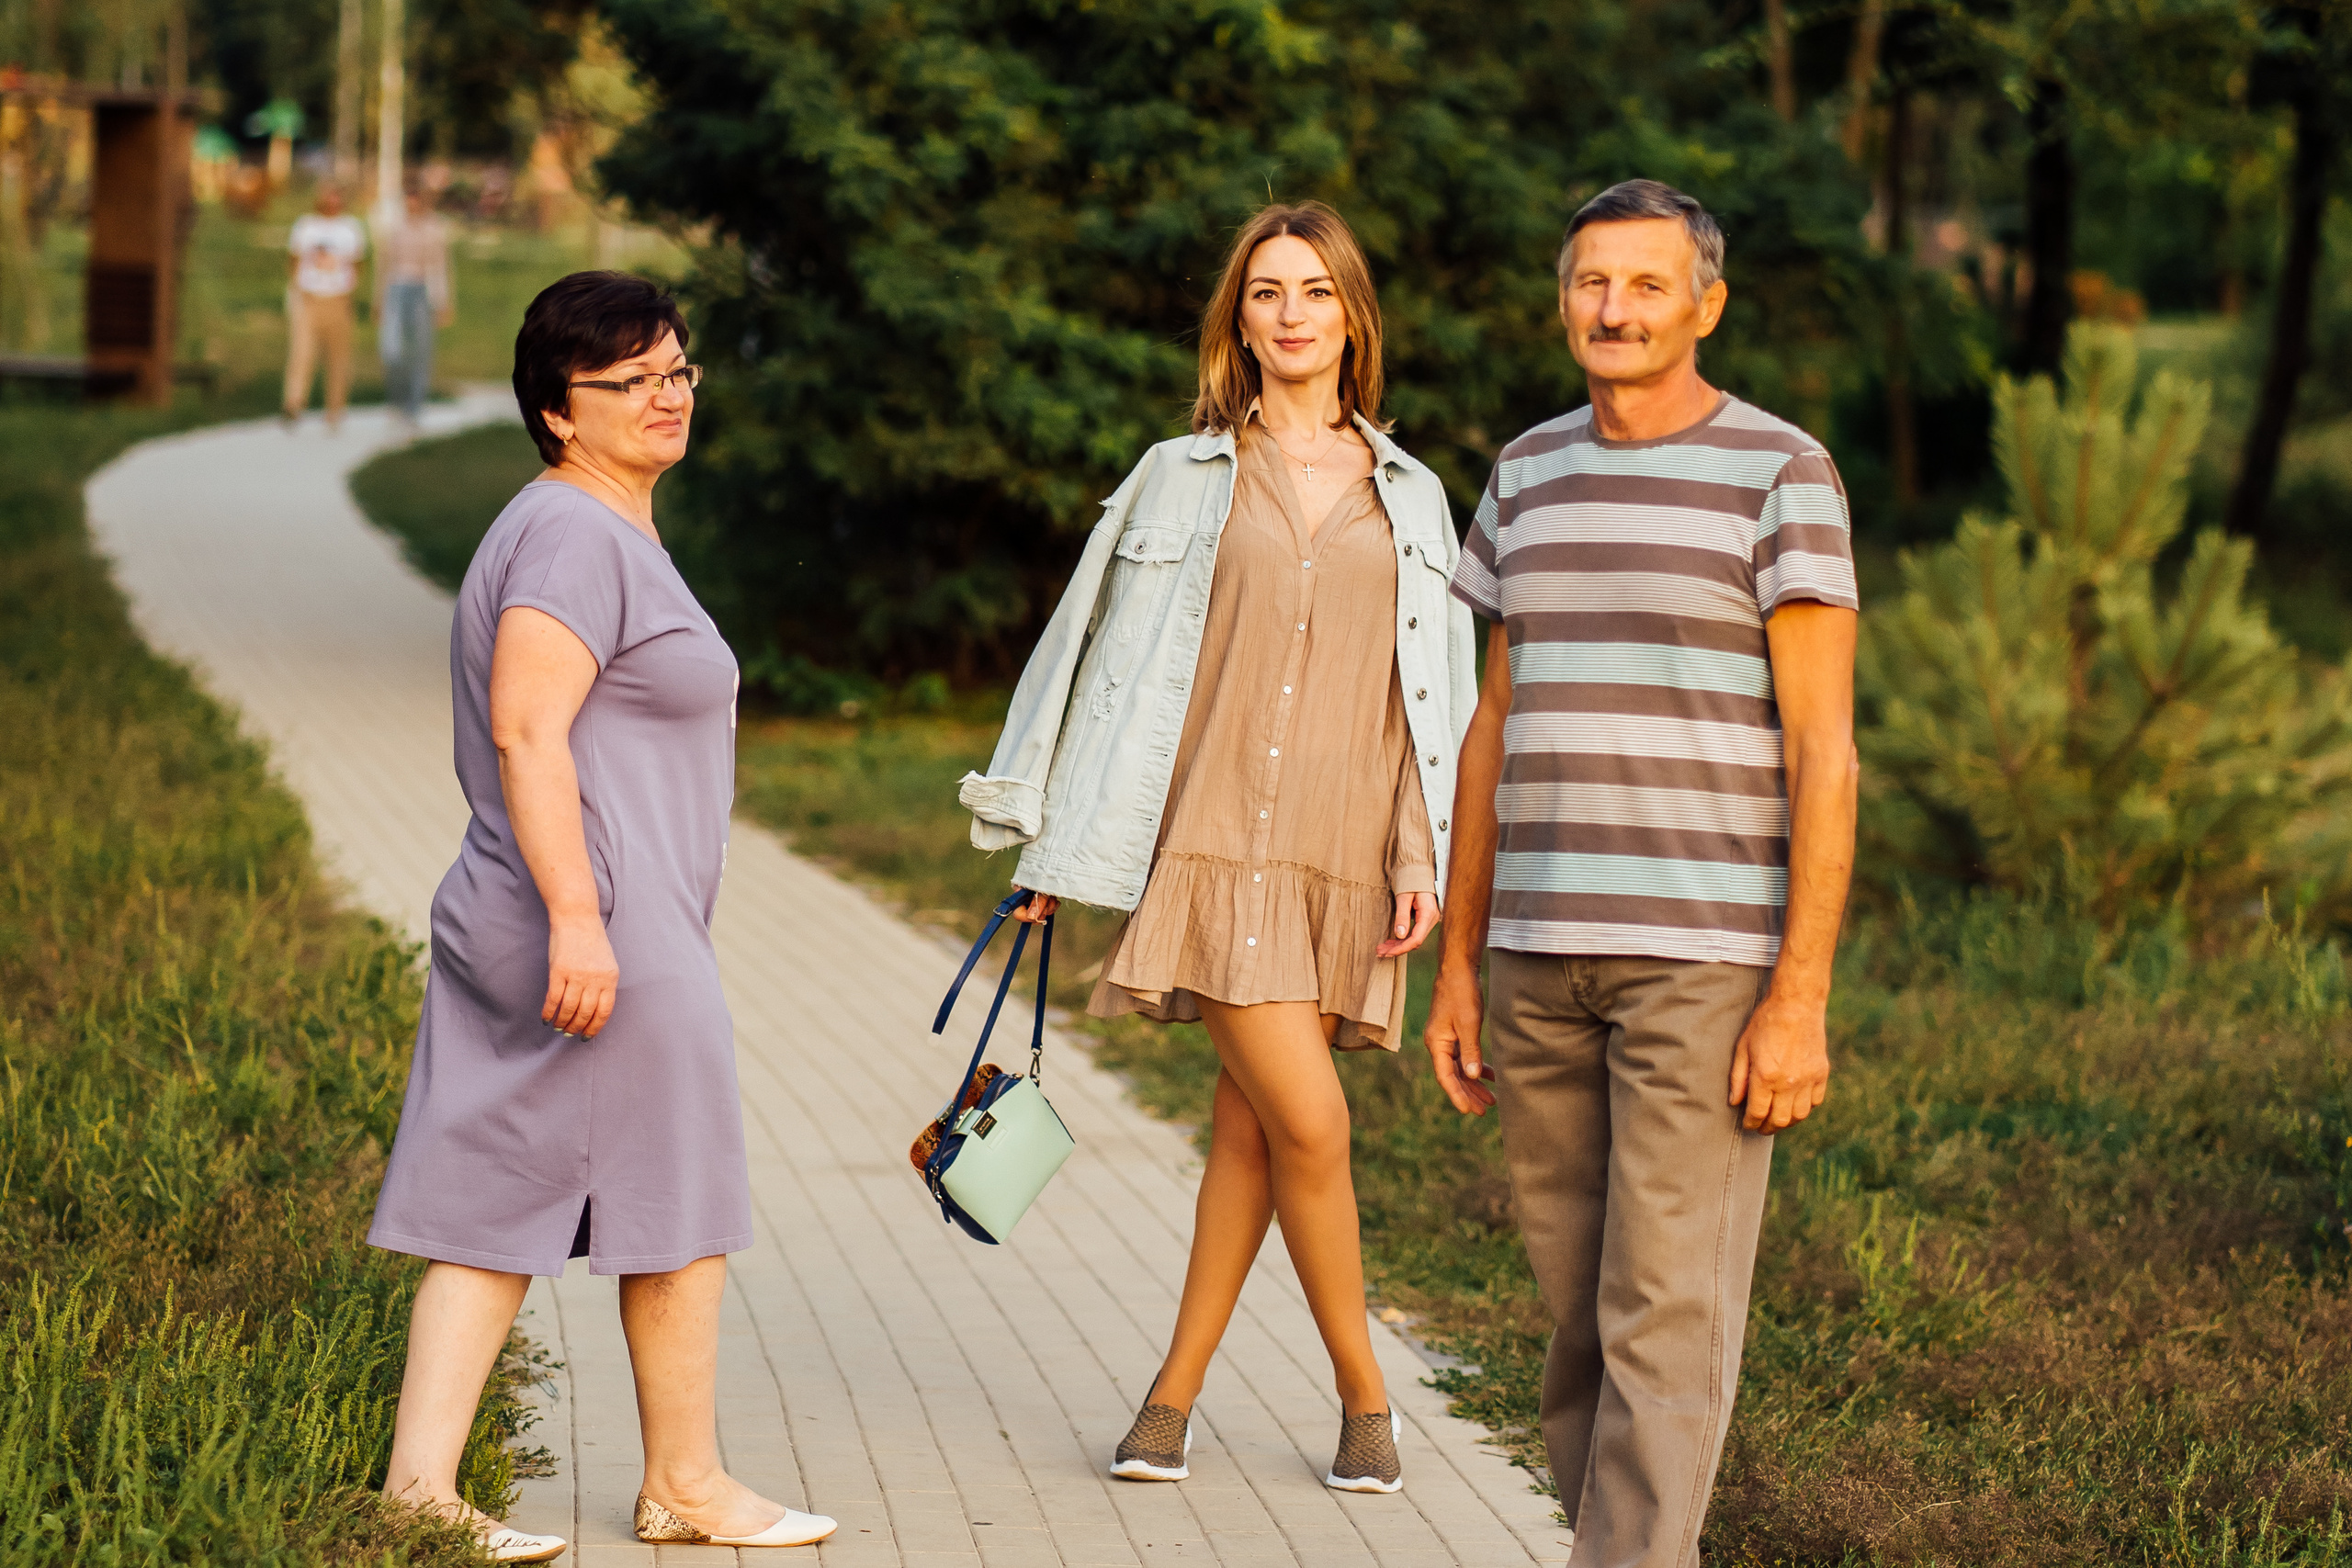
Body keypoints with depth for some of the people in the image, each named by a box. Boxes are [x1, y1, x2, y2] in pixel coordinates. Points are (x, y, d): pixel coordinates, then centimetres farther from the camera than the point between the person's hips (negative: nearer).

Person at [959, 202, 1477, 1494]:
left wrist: (1424, 860, 3)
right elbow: (1108, 655, 11)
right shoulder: (1182, 477, 8)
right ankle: (1364, 1398, 4)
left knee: (1250, 1127, 3)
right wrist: (1055, 843, 10)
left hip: (1341, 855, 2)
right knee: (1308, 1121, -12)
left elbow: (1436, 694, 13)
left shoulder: (1408, 497, 14)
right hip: (1212, 840, -2)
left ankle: (1178, 1388, 16)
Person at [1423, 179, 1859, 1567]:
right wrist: (1458, 963, 12)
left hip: (1711, 958, -6)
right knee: (1584, 1307, 10)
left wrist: (1802, 994, -16)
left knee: (1665, 1317, -8)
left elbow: (1823, 748, -10)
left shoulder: (1782, 476, -7)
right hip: (1547, 956, 6)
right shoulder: (1532, 473, 11)